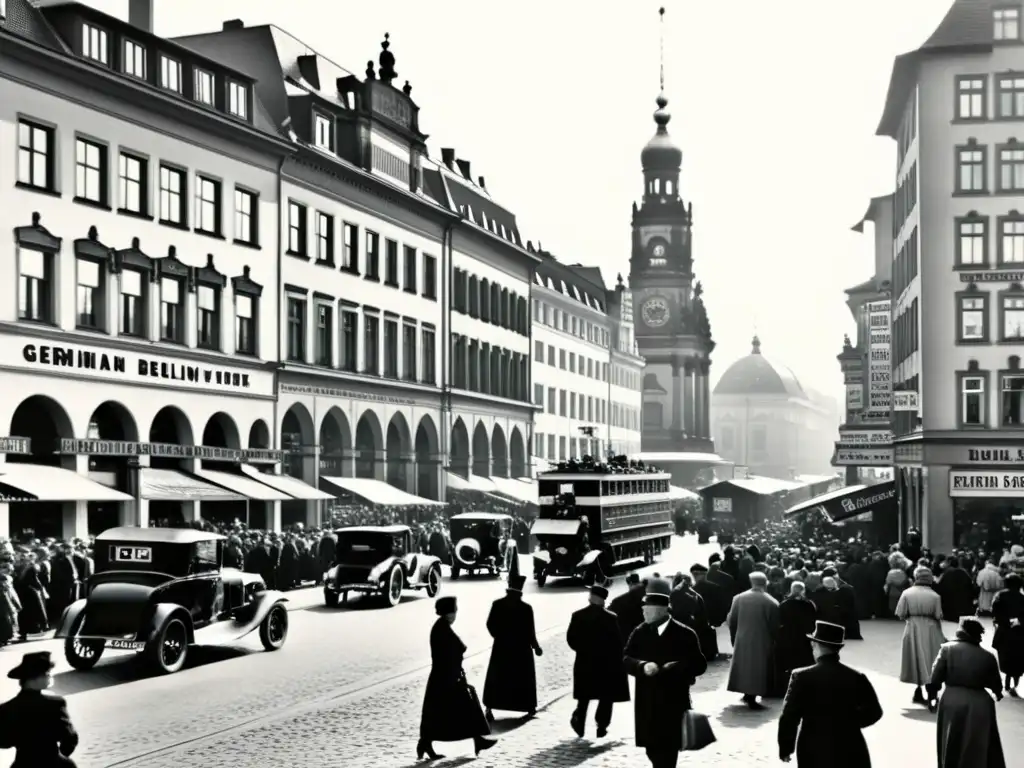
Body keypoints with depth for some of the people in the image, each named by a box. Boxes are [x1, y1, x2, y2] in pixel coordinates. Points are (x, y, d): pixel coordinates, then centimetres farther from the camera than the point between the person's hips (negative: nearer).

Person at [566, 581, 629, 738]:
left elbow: (571, 639, -1)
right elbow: (617, 642, -10)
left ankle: (578, 719, 0)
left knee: (584, 696, 17)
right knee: (606, 697, 10)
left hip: (584, 662, 3)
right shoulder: (610, 617, -14)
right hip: (607, 663, -3)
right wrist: (618, 661, 5)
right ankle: (602, 726, 6)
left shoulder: (577, 616, -5)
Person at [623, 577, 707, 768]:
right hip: (647, 704, 4)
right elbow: (626, 659, -3)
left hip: (673, 703, -4)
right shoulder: (640, 633, 4)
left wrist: (676, 669, -22)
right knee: (653, 750, 13)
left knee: (667, 751, 0)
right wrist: (642, 666, -22)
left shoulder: (685, 634, -7)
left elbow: (699, 665, -7)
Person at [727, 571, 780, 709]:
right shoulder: (771, 603, -13)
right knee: (756, 668, 3)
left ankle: (747, 694, 26)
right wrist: (773, 641, 7)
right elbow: (774, 626, -8)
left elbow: (732, 621, 3)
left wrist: (734, 639, 15)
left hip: (742, 640, 4)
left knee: (744, 665, 18)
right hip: (761, 642, -4)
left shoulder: (738, 598, -2)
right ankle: (752, 698, 4)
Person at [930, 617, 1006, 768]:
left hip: (951, 702, 0)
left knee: (951, 747, 15)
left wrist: (933, 693, 12)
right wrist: (998, 693, 30)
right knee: (978, 749, 12)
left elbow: (936, 677, -6)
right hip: (979, 704, 0)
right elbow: (995, 684, 7)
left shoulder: (947, 648, -3)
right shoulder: (987, 656, -2)